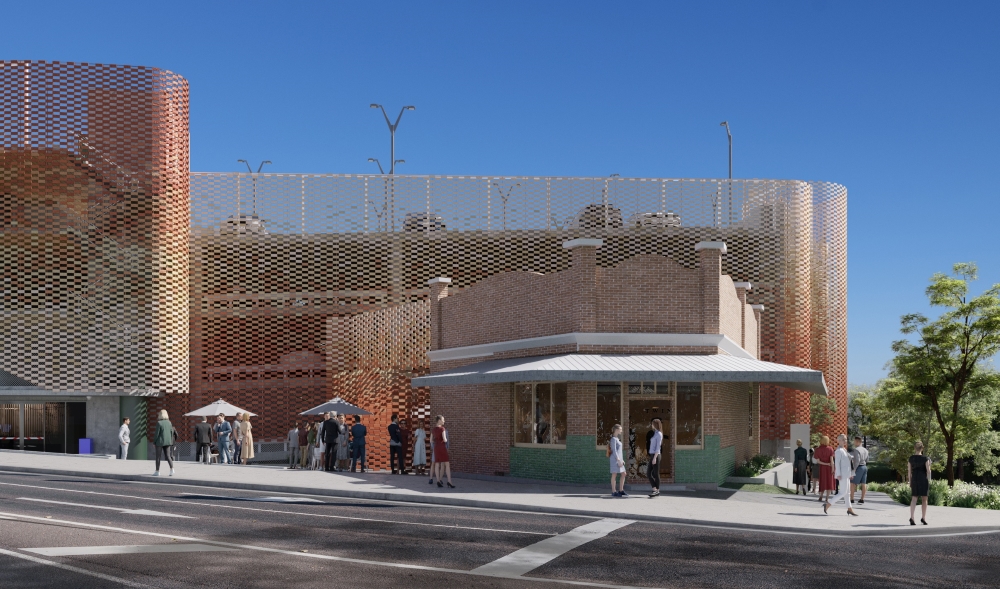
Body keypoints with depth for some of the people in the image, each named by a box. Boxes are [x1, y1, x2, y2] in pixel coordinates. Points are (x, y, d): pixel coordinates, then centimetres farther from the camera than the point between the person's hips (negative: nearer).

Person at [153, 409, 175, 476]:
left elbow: (157, 433, -14)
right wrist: (170, 442, 15)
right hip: (167, 442, 5)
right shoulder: (169, 422, 4)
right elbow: (171, 433, 7)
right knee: (168, 456, 6)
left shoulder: (159, 423, -13)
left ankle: (157, 471, 11)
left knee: (158, 457, 7)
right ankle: (172, 469, -12)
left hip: (160, 442, -5)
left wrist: (154, 442, -4)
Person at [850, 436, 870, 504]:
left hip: (859, 467, -8)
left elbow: (857, 460, -22)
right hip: (865, 467, 8)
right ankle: (862, 500, 3)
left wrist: (854, 470, -18)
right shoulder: (865, 450, 13)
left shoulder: (856, 450, -14)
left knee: (853, 483, -1)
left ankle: (851, 499, -1)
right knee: (863, 484, 4)